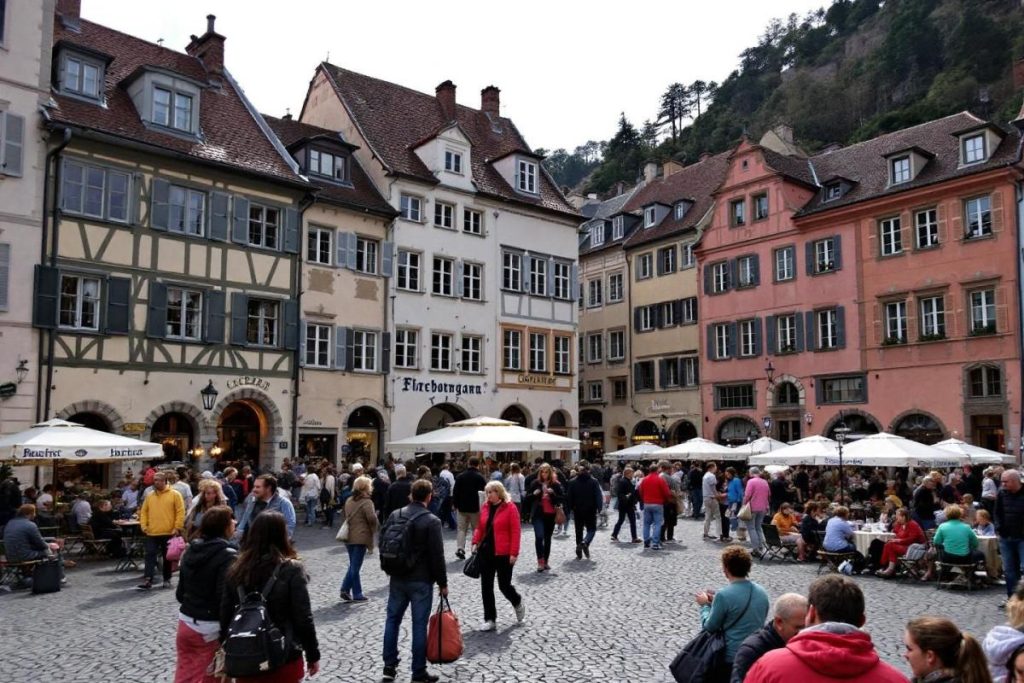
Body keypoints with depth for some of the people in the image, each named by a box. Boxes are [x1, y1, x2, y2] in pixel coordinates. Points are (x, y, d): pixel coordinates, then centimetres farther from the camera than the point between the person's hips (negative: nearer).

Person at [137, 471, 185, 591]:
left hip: (168, 533, -3)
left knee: (167, 557, 8)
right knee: (150, 556, -4)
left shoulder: (175, 494, -4)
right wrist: (143, 526, 1)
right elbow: (143, 511, 13)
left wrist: (177, 528, -12)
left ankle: (167, 579, 20)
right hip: (152, 533, 3)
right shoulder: (149, 496, 10)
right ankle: (148, 580, -5)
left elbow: (180, 512, -7)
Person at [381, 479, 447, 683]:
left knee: (393, 619, 16)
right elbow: (437, 556, -14)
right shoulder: (432, 521, -16)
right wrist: (443, 583, -4)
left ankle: (389, 666, 21)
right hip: (421, 580, -5)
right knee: (419, 624, 3)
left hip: (397, 578, 5)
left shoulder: (394, 515, 0)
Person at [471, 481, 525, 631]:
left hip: (503, 554, -6)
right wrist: (475, 542, 0)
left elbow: (515, 532, -12)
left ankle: (518, 603, 35)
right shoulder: (485, 507, 7)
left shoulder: (510, 508, -10)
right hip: (485, 551, 6)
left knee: (504, 585, 3)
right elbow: (480, 528, 14)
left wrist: (514, 553, -16)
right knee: (486, 587, 6)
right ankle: (490, 620, 15)